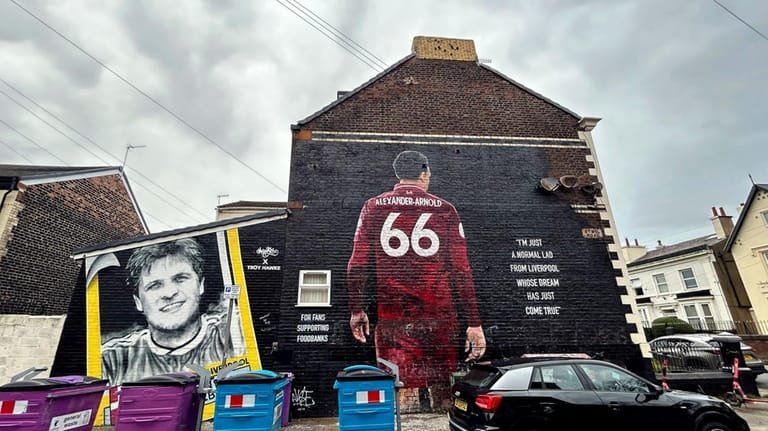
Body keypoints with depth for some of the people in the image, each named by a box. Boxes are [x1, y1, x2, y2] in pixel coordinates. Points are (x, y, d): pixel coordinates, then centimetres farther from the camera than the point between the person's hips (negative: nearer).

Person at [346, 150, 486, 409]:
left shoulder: (373, 208, 3)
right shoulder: (444, 210, 1)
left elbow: (357, 265, 1)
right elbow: (461, 270, -3)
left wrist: (356, 310, 13)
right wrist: (474, 323, 2)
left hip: (391, 320, 0)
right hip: (439, 319, 0)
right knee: (441, 394, 15)